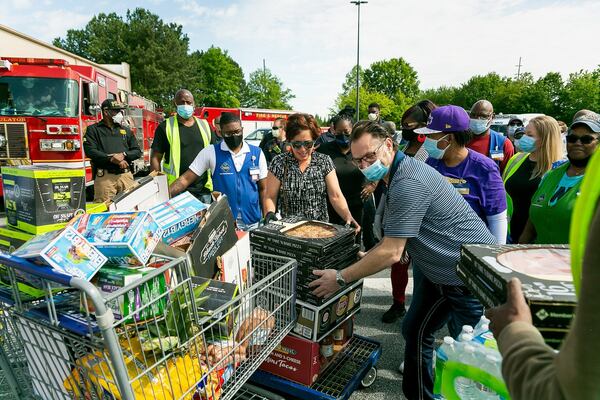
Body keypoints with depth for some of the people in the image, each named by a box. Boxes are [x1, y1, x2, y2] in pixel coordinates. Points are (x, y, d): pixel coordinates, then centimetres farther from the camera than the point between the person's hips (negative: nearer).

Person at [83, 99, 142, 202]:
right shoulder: (93, 130, 10)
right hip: (104, 176, -3)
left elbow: (137, 151, 15)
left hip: (126, 175, 3)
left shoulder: (126, 130, 21)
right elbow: (90, 151, -5)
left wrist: (124, 154, -5)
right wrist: (111, 159, -12)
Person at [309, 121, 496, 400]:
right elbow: (394, 239, 13)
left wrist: (341, 278, -18)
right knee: (414, 330, 18)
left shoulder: (409, 183, -28)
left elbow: (391, 253, -26)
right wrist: (368, 258, 7)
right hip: (440, 272, 10)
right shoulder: (398, 175, 5)